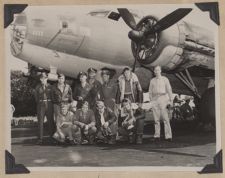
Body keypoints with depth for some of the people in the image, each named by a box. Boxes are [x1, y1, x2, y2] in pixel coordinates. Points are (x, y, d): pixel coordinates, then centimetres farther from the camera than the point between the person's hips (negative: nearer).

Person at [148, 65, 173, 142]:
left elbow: (169, 90, 5)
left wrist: (171, 100, -3)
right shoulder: (152, 80, 16)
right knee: (156, 119, 1)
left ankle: (168, 136, -11)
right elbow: (150, 92, 19)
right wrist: (151, 101, 11)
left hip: (163, 99, -3)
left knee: (165, 118, -10)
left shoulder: (165, 79, 8)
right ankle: (157, 136, 5)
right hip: (155, 99, 3)